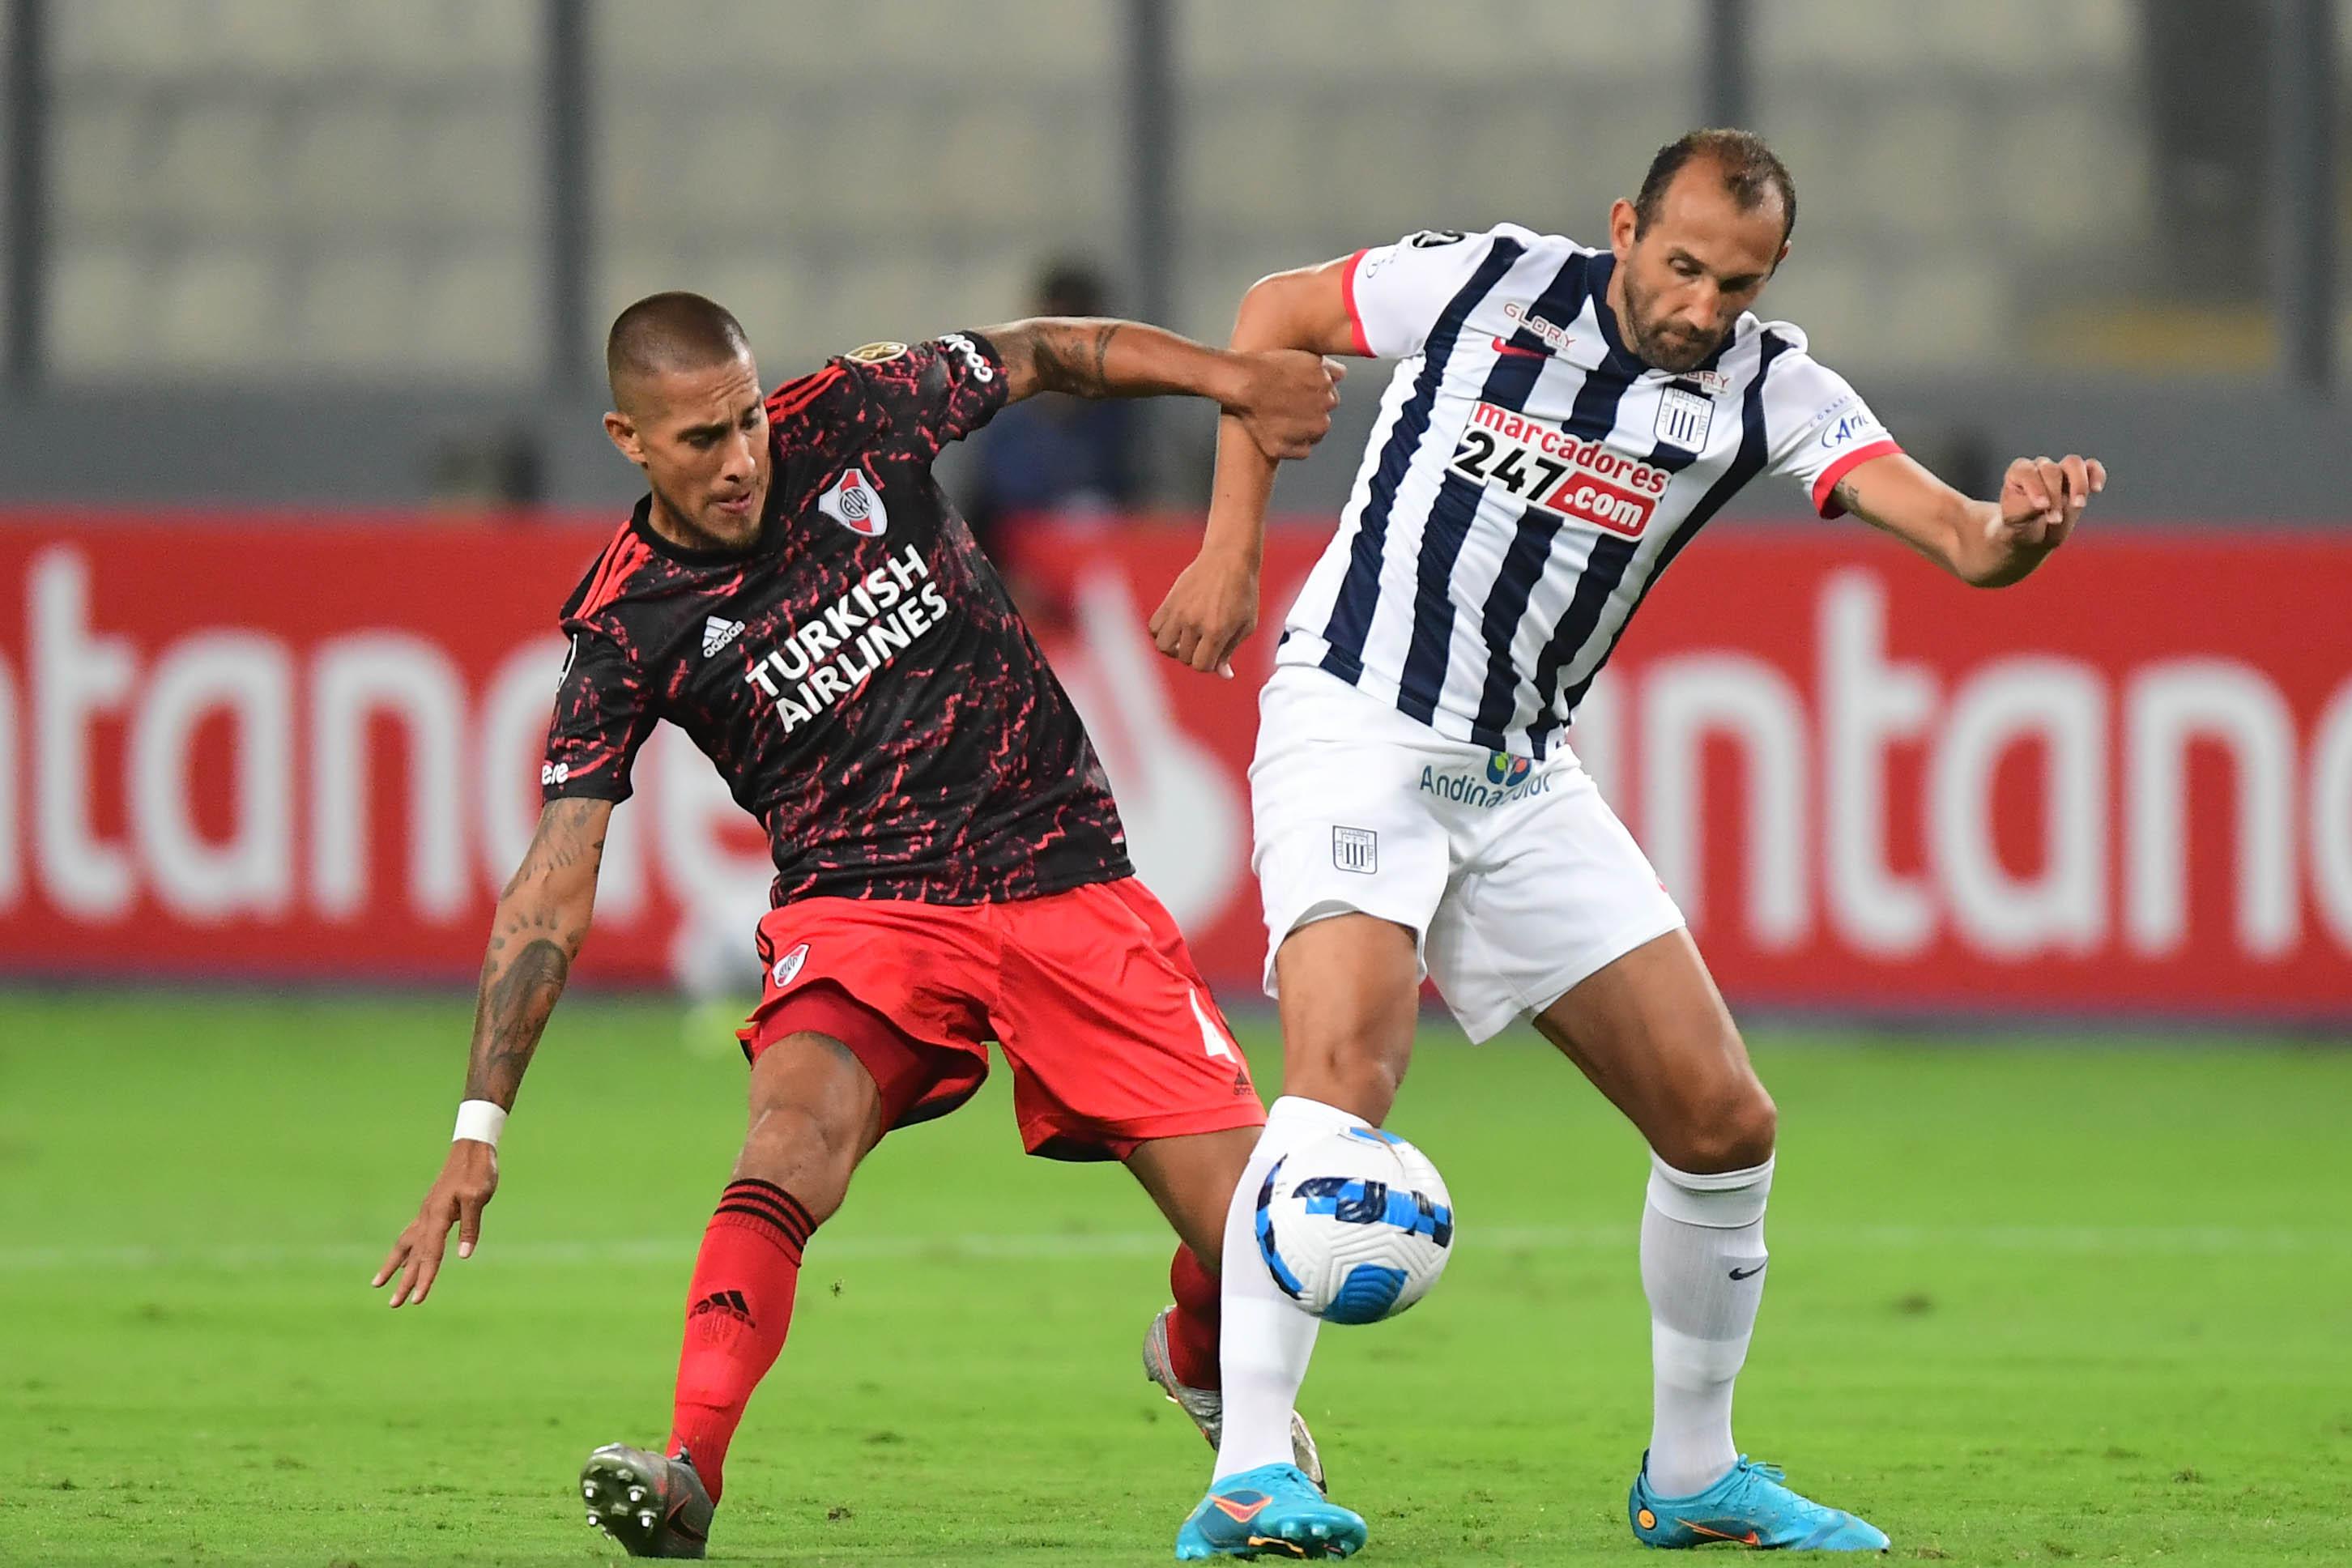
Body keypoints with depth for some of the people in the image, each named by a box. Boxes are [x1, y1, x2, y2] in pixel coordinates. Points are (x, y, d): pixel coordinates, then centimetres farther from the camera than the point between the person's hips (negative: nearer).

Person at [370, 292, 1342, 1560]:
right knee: (796, 1135, -35)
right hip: (860, 912, -2)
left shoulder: (853, 419, -3)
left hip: (1064, 876, 2)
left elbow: (1046, 356, 14)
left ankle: (1200, 1359, 33)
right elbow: (553, 890, -10)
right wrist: (479, 1128, -17)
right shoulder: (625, 634, -8)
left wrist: (1233, 377, 1)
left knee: (1255, 1239, -4)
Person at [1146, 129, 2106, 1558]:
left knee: (1724, 1124, 4)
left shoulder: (1766, 388, -2)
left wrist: (2010, 532, -41)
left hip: (1522, 782, 5)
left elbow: (1942, 525, -17)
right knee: (1346, 1064, -28)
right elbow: (1275, 315, 9)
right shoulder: (1487, 284, -8)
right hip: (1355, 729, -5)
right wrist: (1232, 552, 3)